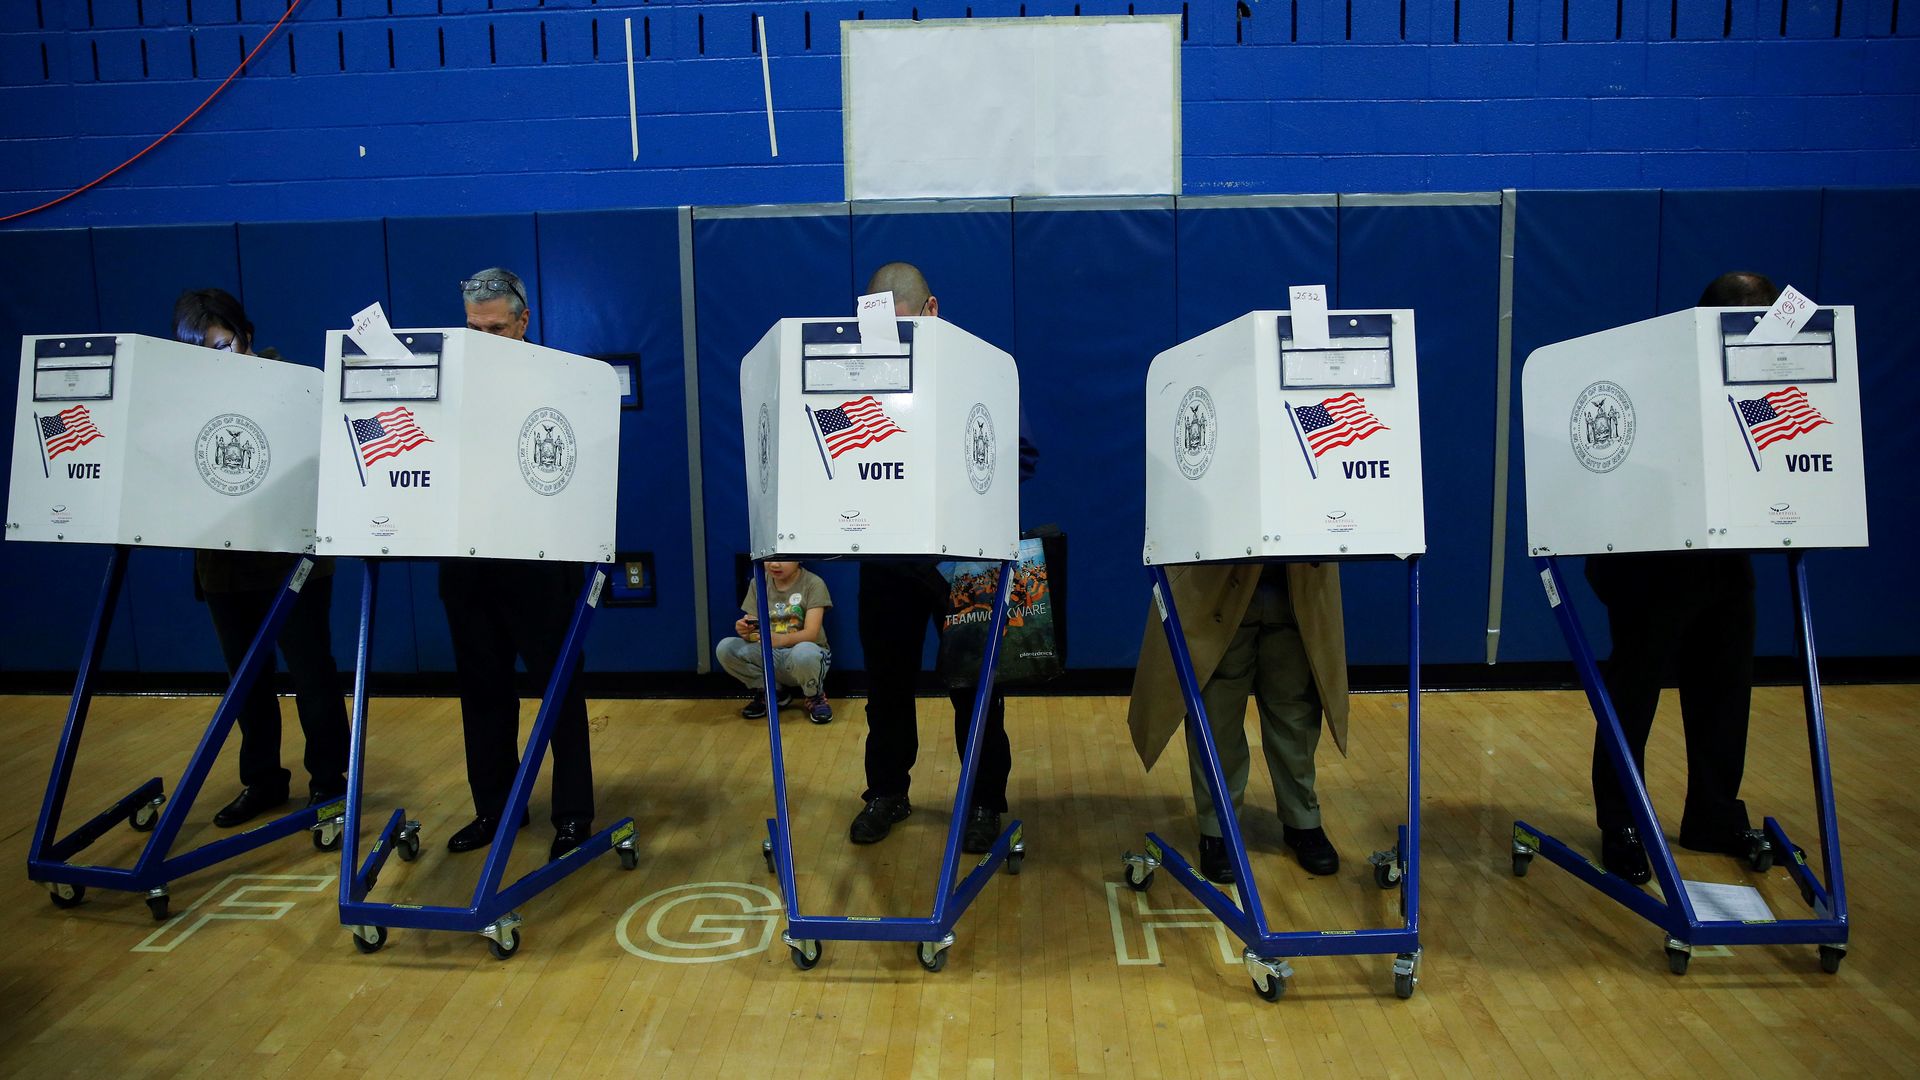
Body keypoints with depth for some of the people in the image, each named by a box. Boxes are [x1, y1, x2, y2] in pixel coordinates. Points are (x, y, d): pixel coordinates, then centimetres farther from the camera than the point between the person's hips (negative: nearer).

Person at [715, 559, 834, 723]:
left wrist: (780, 639, -39)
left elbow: (811, 633, -19)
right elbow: (752, 631, 0)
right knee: (725, 648, -19)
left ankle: (815, 697, -6)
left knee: (804, 653, -40)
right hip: (769, 657, 4)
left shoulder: (813, 583, -10)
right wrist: (745, 631, -26)